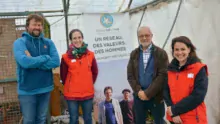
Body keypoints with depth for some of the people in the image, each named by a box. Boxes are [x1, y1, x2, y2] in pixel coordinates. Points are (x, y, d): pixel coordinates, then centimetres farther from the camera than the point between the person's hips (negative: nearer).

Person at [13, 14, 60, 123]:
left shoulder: (48, 43, 5)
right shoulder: (19, 42, -7)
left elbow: (56, 62, -11)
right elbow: (25, 62, -25)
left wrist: (33, 61, -17)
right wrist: (46, 57, -13)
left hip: (45, 88, 4)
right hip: (27, 90, -3)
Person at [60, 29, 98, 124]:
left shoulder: (90, 55, 1)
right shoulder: (66, 57, -6)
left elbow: (95, 72, 12)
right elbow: (63, 75, 3)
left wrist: (88, 84, 11)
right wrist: (70, 86, 10)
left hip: (88, 93, 2)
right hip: (71, 94, -1)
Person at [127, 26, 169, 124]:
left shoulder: (161, 53, -2)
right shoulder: (134, 54, 9)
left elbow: (163, 75, -10)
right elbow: (130, 75, 4)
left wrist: (148, 93, -14)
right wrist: (139, 91, -10)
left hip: (156, 96, -3)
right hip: (139, 96, 3)